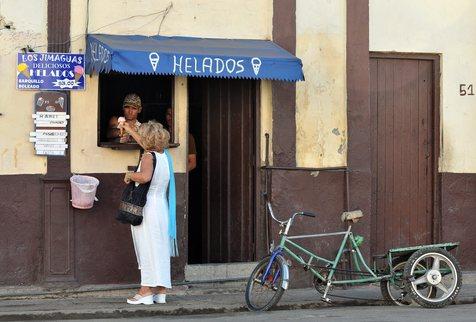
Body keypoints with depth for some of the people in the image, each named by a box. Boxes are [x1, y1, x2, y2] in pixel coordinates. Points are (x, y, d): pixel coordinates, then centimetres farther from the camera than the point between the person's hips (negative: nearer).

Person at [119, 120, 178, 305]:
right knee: (160, 249, 10)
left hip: (147, 208, -7)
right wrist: (129, 130, 43)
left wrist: (129, 175, -14)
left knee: (147, 249, -4)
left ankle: (146, 292, -3)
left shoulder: (148, 156, -13)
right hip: (162, 207, 7)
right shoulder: (164, 154, 11)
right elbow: (147, 144, 31)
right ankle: (160, 292, 13)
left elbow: (145, 176, -34)